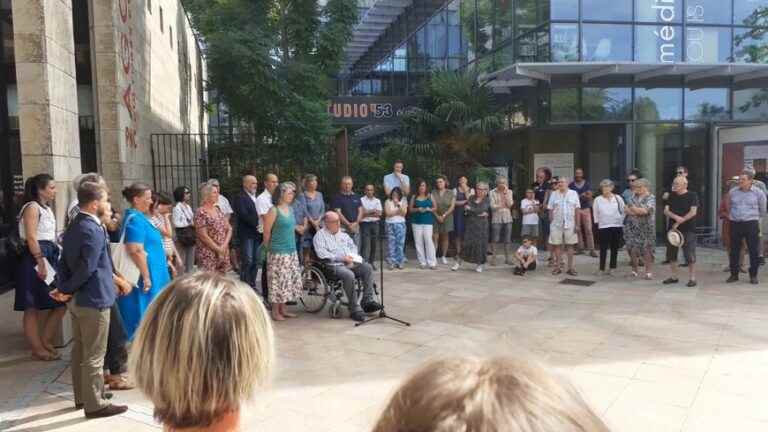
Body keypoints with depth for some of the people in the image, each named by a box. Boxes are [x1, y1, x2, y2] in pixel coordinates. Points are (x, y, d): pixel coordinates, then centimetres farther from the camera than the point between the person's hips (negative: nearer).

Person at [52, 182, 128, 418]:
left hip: (77, 299, 10)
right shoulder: (93, 229, -21)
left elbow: (65, 261, 10)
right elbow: (87, 267, -25)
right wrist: (68, 290, -12)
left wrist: (64, 287, 2)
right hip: (93, 299, -10)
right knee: (94, 355, 0)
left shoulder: (74, 225, 10)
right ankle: (94, 404, 9)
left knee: (80, 350, 18)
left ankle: (82, 396, 31)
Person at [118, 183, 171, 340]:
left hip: (149, 275, 10)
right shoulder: (135, 220, -18)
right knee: (142, 316, -1)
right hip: (142, 278, -10)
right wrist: (146, 277, -23)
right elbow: (136, 251, -25)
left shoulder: (138, 217, 13)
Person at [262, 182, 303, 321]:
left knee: (291, 280, 10)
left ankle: (283, 309, 22)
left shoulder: (290, 209, 10)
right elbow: (267, 232, -8)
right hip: (278, 252, -8)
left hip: (292, 251, 8)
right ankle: (275, 312, 9)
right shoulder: (274, 210, -11)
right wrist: (269, 247, 1)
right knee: (278, 281, -3)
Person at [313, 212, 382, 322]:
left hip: (350, 263, 7)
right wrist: (341, 258, -17)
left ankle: (367, 301, -15)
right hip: (334, 265, -7)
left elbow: (353, 246, 24)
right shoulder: (320, 235, 1)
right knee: (349, 275, -35)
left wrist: (352, 256, 1)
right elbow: (322, 253, -13)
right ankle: (355, 309, -26)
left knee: (368, 268, -17)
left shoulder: (342, 233, 24)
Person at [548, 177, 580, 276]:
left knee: (570, 245, 5)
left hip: (570, 224, -1)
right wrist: (551, 223, -1)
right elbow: (550, 210, 5)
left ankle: (570, 268, 11)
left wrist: (577, 224, -4)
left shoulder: (573, 193, 3)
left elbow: (577, 210, 1)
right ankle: (557, 267, 13)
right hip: (556, 224, 1)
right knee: (557, 245, 4)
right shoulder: (554, 194, 5)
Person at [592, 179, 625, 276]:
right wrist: (598, 222, 1)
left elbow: (623, 211, 10)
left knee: (615, 248, 8)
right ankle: (602, 269, 3)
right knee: (603, 248, -3)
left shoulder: (618, 198, 5)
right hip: (603, 227, -2)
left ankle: (612, 268, 17)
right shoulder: (598, 200, 1)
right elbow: (595, 213, 6)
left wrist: (621, 222, 5)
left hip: (617, 226, 2)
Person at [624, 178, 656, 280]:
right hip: (632, 227, 4)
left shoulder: (651, 198, -6)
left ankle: (649, 271, 8)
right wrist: (639, 212, -12)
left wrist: (632, 209, -6)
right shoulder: (633, 196, 9)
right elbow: (626, 209, 2)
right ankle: (634, 269, 20)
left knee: (646, 250, -2)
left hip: (645, 228, -4)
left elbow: (645, 210, -20)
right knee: (632, 249, 3)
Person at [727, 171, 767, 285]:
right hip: (735, 224, 2)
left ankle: (753, 275, 13)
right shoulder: (732, 192, 5)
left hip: (751, 224, -2)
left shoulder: (758, 193, -1)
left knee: (753, 250, 1)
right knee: (734, 250, 6)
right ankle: (734, 274, 16)